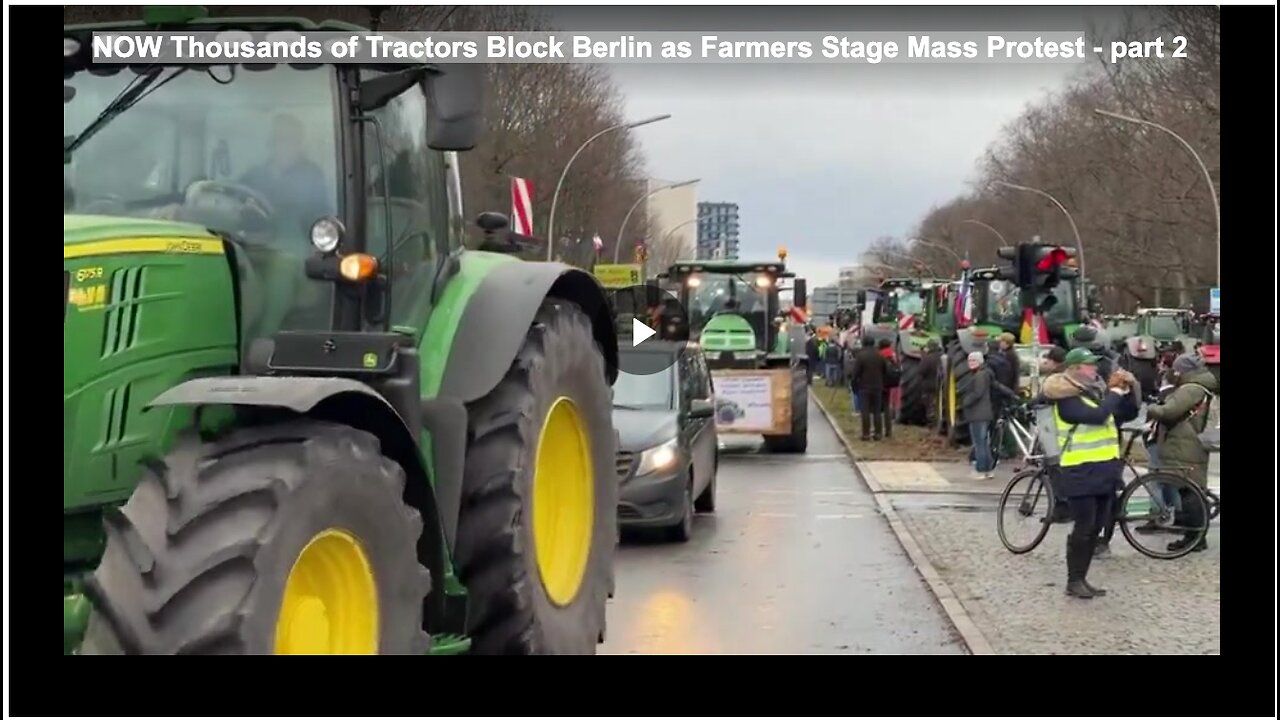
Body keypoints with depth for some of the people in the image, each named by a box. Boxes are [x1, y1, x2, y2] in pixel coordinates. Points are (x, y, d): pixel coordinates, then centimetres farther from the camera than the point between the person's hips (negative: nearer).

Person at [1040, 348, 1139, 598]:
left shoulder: (1096, 392, 13)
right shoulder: (1067, 399, -14)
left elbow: (1128, 414, 14)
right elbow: (1097, 415, -28)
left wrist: (1128, 390, -2)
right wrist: (1115, 391, -16)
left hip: (1104, 471, 8)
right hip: (1080, 472, -8)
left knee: (1096, 528, 10)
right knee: (1083, 528, -6)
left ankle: (1082, 578, 18)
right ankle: (1073, 581, 4)